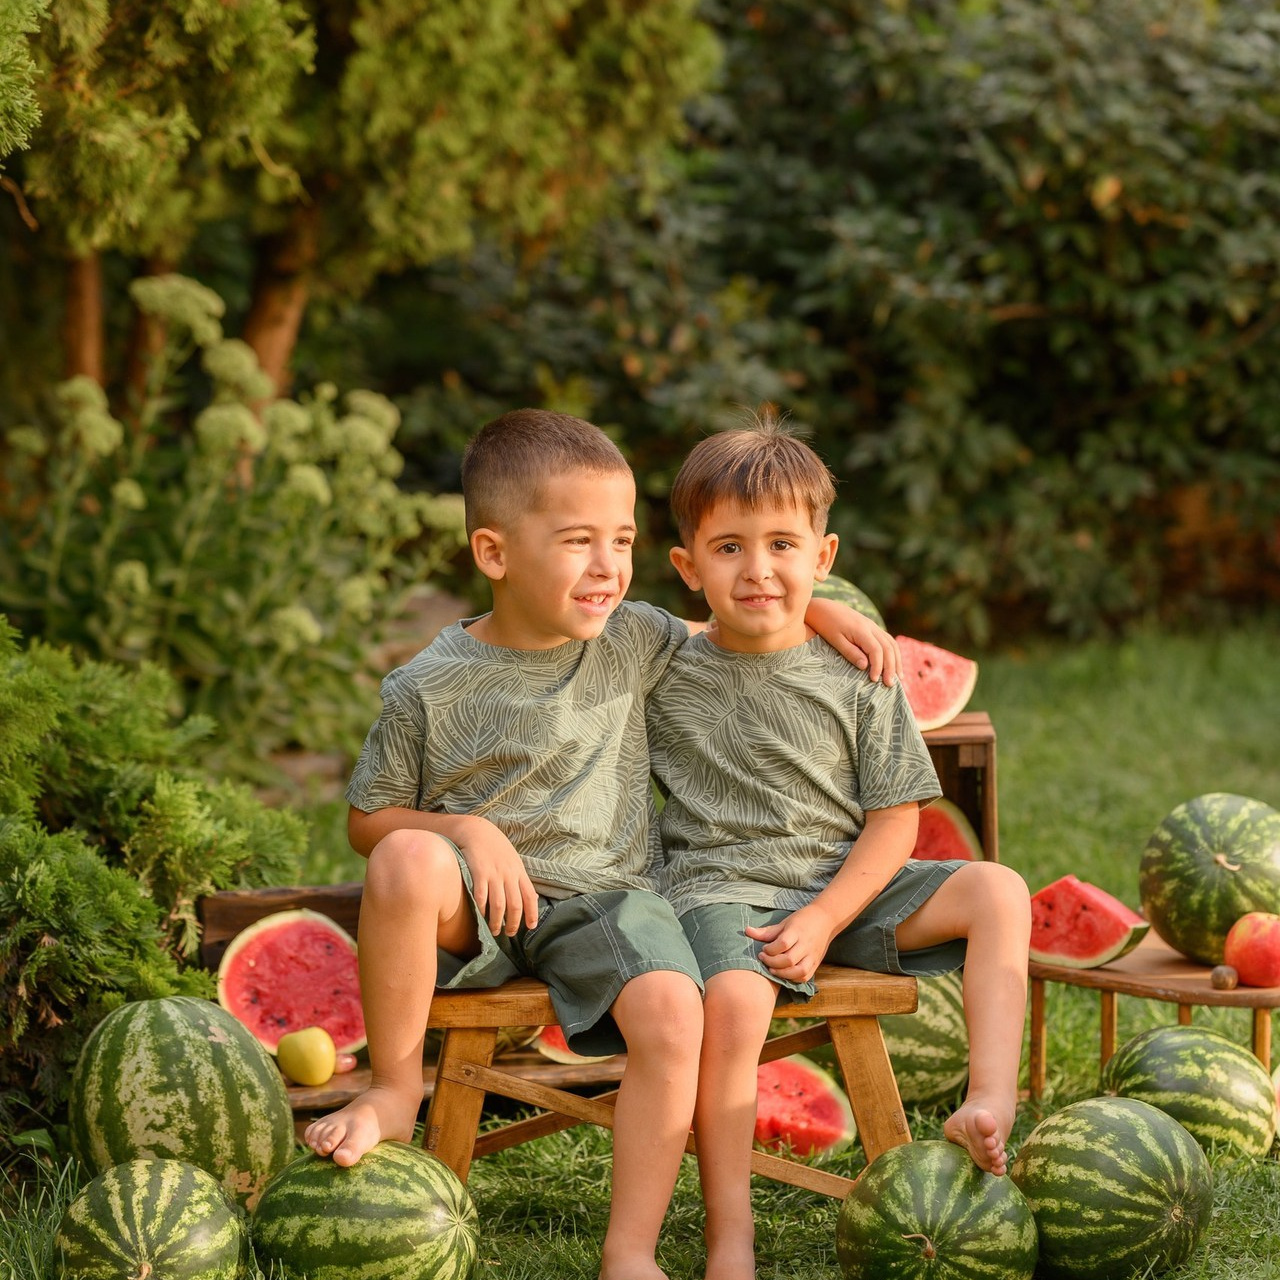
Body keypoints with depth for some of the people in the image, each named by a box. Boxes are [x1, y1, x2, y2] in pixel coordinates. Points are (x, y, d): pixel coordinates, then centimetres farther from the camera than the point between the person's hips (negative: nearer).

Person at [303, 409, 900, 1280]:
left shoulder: (636, 643, 5)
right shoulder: (429, 689, -4)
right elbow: (368, 821, 3)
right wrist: (468, 829, -14)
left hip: (606, 897, 2)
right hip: (482, 911, -2)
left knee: (674, 1014, -30)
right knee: (409, 860, -36)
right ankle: (395, 1090, -15)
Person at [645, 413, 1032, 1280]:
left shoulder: (859, 679, 3)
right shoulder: (664, 679, 2)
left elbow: (893, 819, 0)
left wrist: (823, 922, -12)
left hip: (844, 885, 3)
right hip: (720, 889, -3)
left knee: (997, 890, -17)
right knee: (732, 1000, -35)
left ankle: (992, 1101, -25)